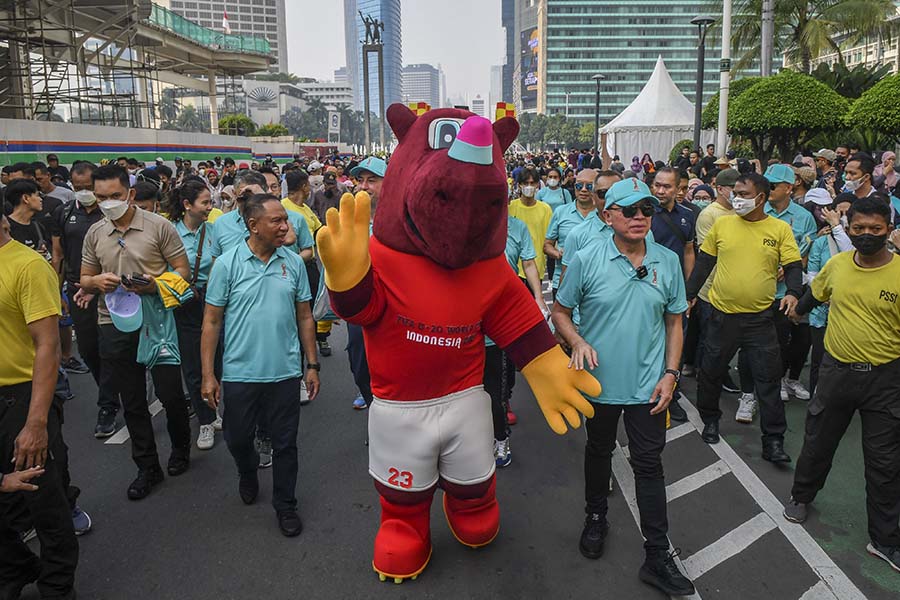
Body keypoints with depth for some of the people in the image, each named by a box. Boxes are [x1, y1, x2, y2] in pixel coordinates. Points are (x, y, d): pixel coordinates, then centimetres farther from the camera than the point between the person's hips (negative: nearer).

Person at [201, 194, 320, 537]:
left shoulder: (294, 263, 0)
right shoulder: (227, 264, -7)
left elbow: (304, 316, 7)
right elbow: (212, 321, -4)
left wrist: (312, 365, 6)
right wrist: (208, 375, -6)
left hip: (285, 373, 1)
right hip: (240, 373, -1)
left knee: (285, 444, 10)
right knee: (237, 438, 16)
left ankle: (285, 505, 29)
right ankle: (248, 476, 48)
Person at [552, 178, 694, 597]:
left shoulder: (668, 262, -3)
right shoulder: (587, 260, -10)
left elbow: (674, 322, 4)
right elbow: (560, 312, -1)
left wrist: (670, 373, -2)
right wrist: (578, 342, -20)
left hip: (648, 385, 1)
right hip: (600, 381, 0)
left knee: (649, 464, 6)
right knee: (599, 452, 19)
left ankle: (657, 555, 17)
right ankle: (596, 518, 43)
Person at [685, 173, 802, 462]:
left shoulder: (780, 229, -1)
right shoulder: (722, 223, 2)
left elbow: (793, 266, -1)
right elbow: (704, 262, 7)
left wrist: (792, 292, -20)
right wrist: (690, 294, 5)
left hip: (761, 318, -1)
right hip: (722, 315, 2)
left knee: (768, 378, 3)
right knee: (711, 372, 13)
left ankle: (773, 441, 13)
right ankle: (710, 420, 36)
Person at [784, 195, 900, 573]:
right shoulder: (837, 264, -3)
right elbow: (815, 292, 19)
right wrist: (798, 310, 31)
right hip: (837, 369, 3)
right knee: (818, 441, 17)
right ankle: (802, 496, 41)